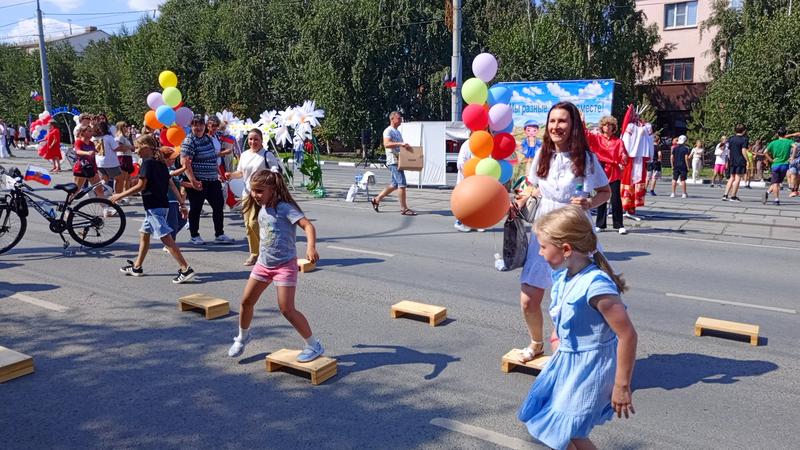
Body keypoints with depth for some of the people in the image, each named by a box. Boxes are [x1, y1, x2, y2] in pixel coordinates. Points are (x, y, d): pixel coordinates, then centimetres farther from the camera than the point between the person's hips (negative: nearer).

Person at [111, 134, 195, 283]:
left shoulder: (147, 162, -11)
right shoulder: (161, 163, 13)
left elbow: (141, 186, -15)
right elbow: (172, 185, 10)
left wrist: (120, 195, -6)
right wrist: (182, 204, 9)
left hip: (154, 207, -10)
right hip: (162, 205, 10)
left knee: (166, 238, -11)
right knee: (144, 234, 20)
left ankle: (186, 270, -16)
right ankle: (137, 267, 31)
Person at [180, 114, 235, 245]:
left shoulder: (208, 139, 12)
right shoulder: (189, 141, -10)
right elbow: (184, 163, -17)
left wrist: (219, 173, 18)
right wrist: (193, 180, -23)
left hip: (213, 180, 7)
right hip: (198, 182, -7)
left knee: (218, 206, 7)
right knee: (196, 208, 4)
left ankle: (220, 235, 16)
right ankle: (194, 236, 17)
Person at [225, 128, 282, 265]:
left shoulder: (267, 155, -5)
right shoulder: (244, 155, 13)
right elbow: (240, 173, 21)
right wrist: (231, 175, 2)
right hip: (247, 193, 6)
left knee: (254, 223, -14)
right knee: (248, 225, 7)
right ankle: (254, 254, 18)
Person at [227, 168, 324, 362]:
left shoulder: (284, 208, -19)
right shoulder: (262, 209, 5)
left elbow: (308, 225, -31)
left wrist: (311, 247, -47)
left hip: (285, 264, -8)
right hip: (263, 264, 8)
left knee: (287, 309, -10)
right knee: (246, 301, 14)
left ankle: (314, 345, 6)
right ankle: (243, 336, 41)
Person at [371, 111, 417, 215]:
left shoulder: (397, 132, 23)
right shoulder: (388, 131, -7)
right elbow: (386, 144, -23)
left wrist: (406, 146, 15)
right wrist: (400, 143, -30)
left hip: (399, 160, 10)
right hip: (393, 161, -10)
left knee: (395, 184, 14)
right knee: (402, 184, -9)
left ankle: (376, 199, 23)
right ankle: (404, 209, -3)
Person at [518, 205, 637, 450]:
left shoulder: (596, 287, -29)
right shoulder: (564, 275, -5)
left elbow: (628, 336, -25)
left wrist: (622, 387, -19)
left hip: (588, 369, -9)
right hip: (566, 361, 9)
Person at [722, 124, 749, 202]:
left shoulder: (731, 139, 10)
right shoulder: (744, 139, -7)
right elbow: (743, 151, -15)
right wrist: (747, 160, -12)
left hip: (732, 161, 6)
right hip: (740, 161, -6)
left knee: (732, 178, 12)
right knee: (738, 178, -1)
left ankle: (725, 195, 4)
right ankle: (733, 197, 0)